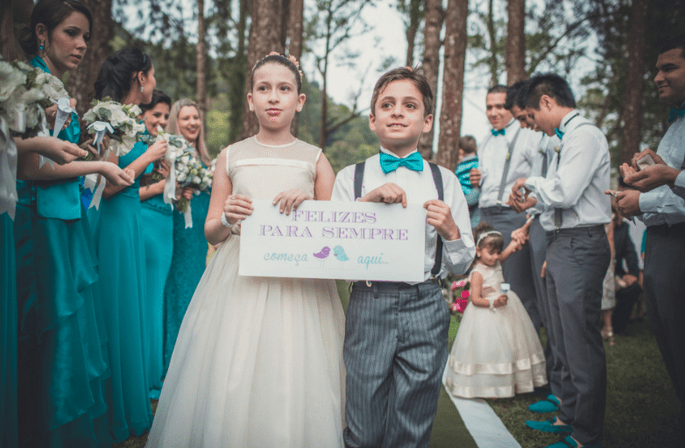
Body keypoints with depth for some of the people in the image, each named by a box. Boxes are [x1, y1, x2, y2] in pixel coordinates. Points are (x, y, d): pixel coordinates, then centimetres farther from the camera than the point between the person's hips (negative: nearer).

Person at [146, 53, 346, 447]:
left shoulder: (315, 160, 8)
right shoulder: (231, 157, 10)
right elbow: (211, 232, 13)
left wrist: (308, 210, -11)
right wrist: (227, 219, -9)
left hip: (299, 286, -1)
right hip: (239, 283, 1)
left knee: (292, 392, -1)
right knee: (229, 387, 2)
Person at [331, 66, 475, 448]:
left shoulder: (444, 181, 7)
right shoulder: (351, 177, 5)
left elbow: (461, 267, 9)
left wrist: (450, 231, -11)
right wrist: (368, 201, -12)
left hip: (426, 309, 1)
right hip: (369, 306, -1)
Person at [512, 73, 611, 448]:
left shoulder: (584, 135, -12)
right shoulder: (567, 139, 17)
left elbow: (564, 193, -22)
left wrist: (529, 182, -4)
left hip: (579, 246, -10)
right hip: (561, 245, 10)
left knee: (581, 341, -4)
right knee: (564, 341, 17)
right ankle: (569, 416, 31)